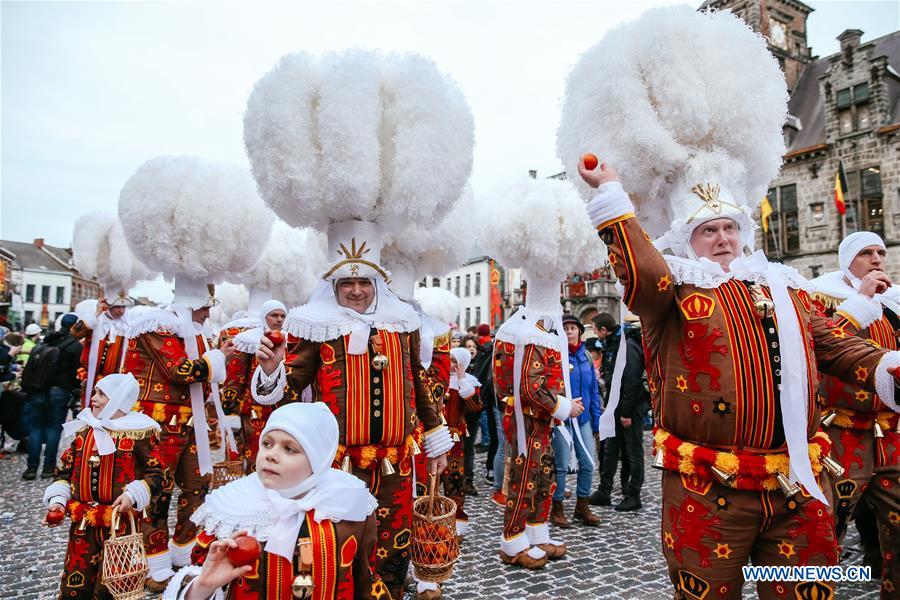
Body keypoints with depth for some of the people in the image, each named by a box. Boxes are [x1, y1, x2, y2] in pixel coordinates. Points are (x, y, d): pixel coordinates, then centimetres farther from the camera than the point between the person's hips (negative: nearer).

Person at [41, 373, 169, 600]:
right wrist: (57, 500, 1)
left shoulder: (139, 433, -10)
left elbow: (158, 474, -9)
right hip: (83, 523, 5)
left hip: (121, 522, -5)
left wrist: (133, 495, -21)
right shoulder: (83, 430, 8)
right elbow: (65, 471, 14)